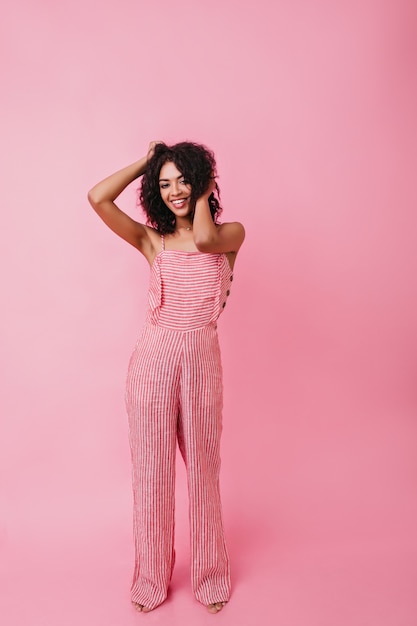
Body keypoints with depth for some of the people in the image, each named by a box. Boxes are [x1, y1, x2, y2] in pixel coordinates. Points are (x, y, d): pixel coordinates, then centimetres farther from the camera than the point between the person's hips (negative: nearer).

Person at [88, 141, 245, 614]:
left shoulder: (231, 234, 4)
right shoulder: (152, 240, 5)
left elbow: (204, 239, -20)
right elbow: (97, 198, -7)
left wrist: (202, 194, -2)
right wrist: (146, 162, 4)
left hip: (202, 360, -1)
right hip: (154, 359, 1)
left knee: (203, 469, 12)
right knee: (150, 471, 10)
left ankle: (210, 575, 34)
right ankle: (151, 578, 32)